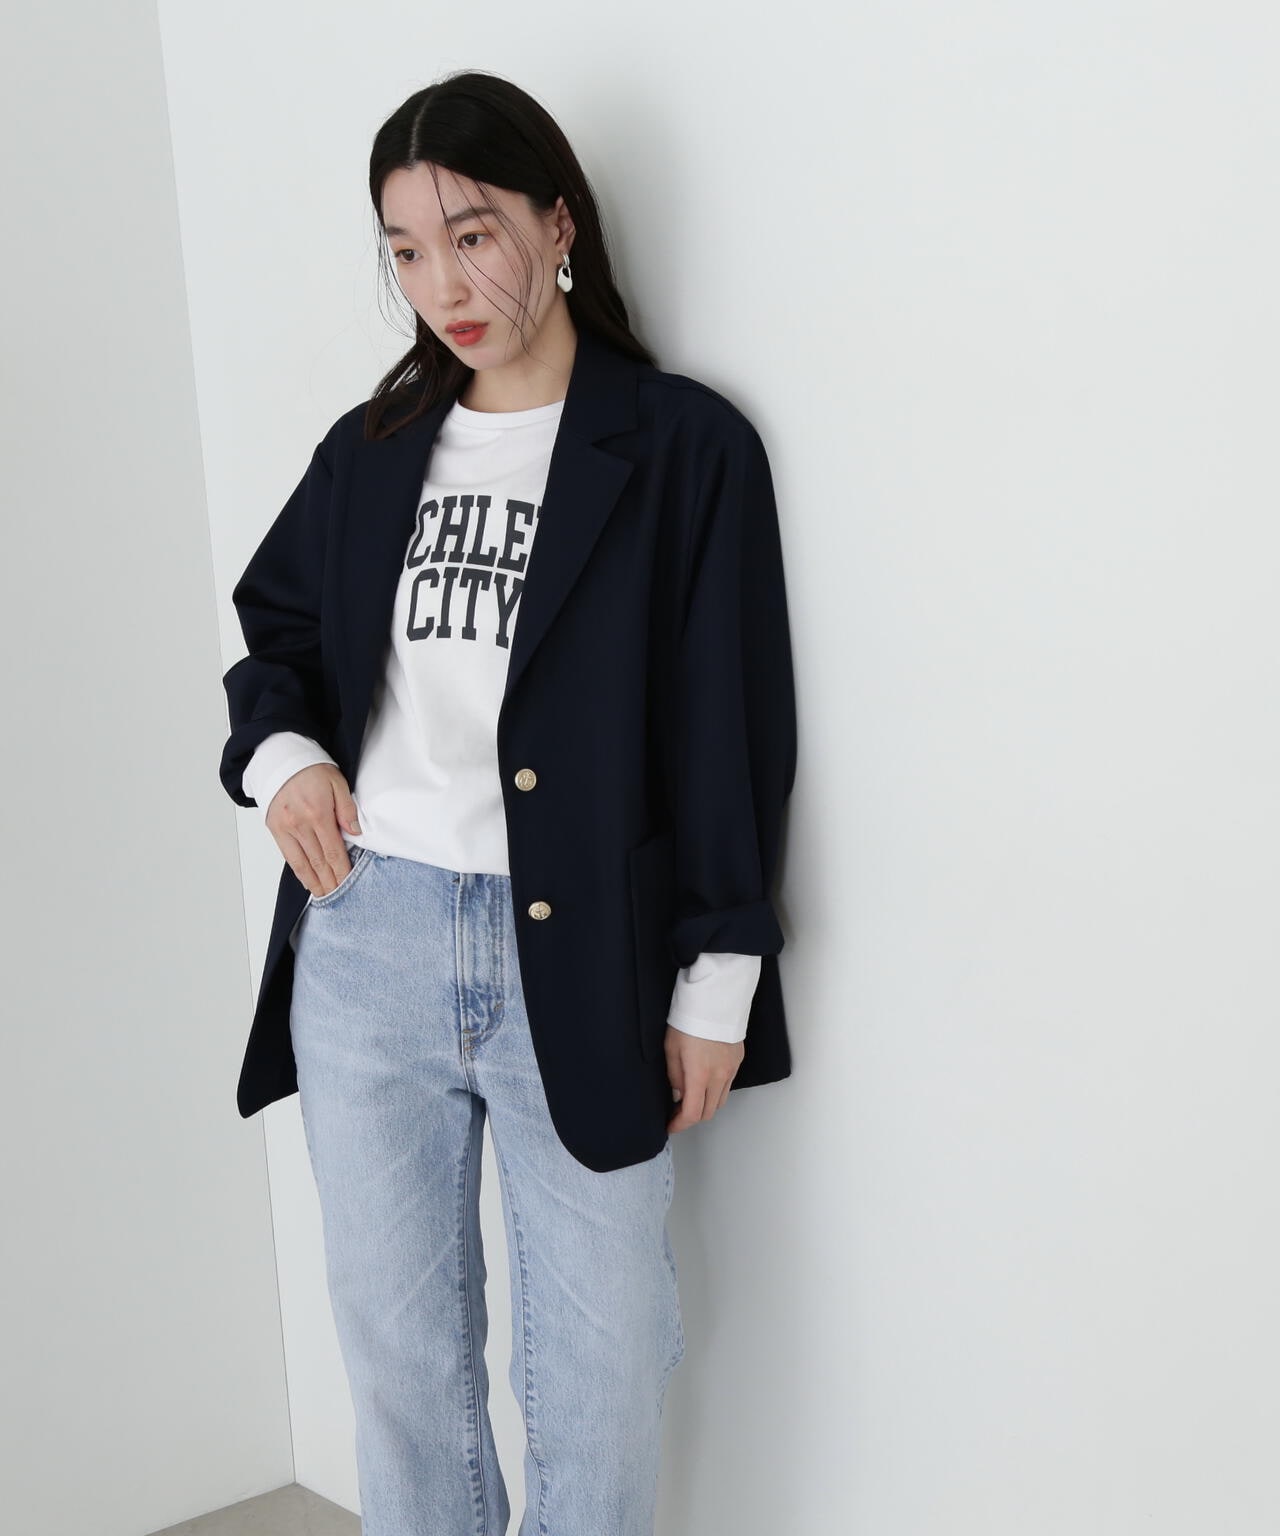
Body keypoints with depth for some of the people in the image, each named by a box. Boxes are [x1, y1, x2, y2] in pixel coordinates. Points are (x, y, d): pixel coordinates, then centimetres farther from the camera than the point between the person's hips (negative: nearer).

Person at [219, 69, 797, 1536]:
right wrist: (278, 750, 2)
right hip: (364, 946, 4)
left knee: (597, 1362, 7)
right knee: (395, 1337, 15)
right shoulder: (371, 448, 10)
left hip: (584, 961, -4)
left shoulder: (683, 446, -4)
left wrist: (717, 985, -6)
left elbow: (730, 733, -4)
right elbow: (272, 622, 24)